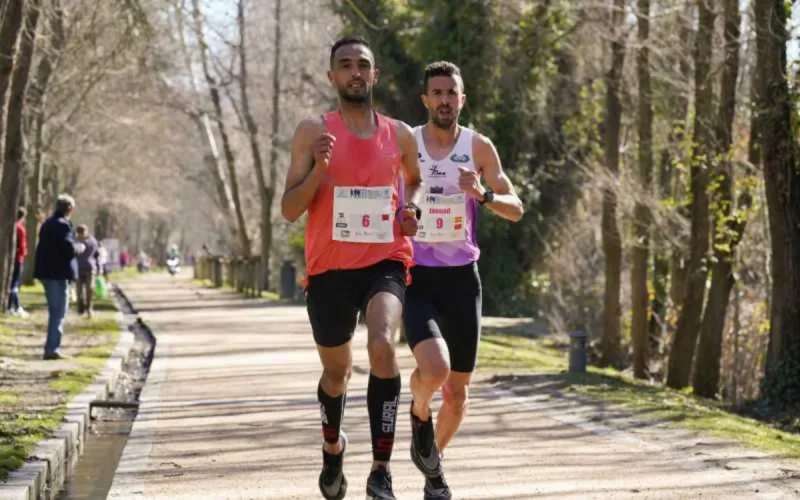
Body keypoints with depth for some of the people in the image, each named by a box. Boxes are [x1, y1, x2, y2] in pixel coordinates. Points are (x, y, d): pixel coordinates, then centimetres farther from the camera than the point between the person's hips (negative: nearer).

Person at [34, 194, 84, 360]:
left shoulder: (47, 224, 14)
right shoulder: (63, 225, -15)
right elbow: (69, 248, -22)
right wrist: (80, 247, -1)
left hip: (46, 272, 9)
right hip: (59, 273, -9)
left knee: (54, 311, 17)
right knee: (58, 312, -5)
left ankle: (51, 347, 20)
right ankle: (52, 349, -9)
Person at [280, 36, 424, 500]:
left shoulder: (400, 135, 5)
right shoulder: (313, 132, -2)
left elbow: (415, 180, 27)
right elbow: (289, 211, -4)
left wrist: (412, 210, 6)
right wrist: (318, 170, -21)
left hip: (385, 262, 0)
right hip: (330, 269, 0)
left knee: (383, 346, -28)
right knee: (336, 372, 15)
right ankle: (333, 446, 49)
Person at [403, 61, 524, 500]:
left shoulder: (478, 148, 1)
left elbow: (516, 210, 0)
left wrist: (482, 195, -20)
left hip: (461, 277, 2)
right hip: (415, 277, -2)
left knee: (457, 390, 8)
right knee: (434, 368, -27)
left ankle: (433, 465, 33)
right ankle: (419, 415, 9)